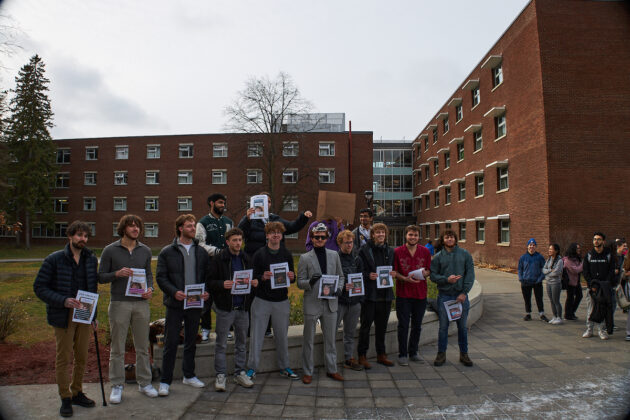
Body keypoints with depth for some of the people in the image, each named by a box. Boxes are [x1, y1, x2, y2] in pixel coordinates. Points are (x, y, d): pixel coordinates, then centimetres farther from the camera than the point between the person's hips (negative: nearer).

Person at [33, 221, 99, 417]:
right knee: (63, 357, 4)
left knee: (82, 357, 11)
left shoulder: (91, 259, 6)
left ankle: (77, 392, 29)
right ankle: (65, 398, 19)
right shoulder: (54, 260, -7)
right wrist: (63, 301, -21)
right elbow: (39, 287, -7)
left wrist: (93, 315, 10)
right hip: (63, 316, -4)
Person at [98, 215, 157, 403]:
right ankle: (117, 386, 20)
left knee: (143, 346, 10)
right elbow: (101, 276, 0)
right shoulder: (110, 250, -2)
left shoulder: (145, 250, 8)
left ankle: (145, 383, 22)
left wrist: (150, 288, -4)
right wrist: (117, 274, -18)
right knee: (117, 348, 6)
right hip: (119, 303, -3)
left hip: (141, 303, 3)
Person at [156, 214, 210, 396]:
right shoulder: (167, 252, -1)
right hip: (175, 305, -3)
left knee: (191, 341, 15)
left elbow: (207, 275, 12)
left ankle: (189, 375, 30)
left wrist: (206, 291, -6)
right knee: (171, 343, 2)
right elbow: (161, 277, -4)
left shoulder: (201, 252, 9)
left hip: (195, 304, 4)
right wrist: (174, 292, -19)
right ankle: (165, 381, 14)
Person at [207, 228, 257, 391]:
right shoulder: (219, 258, -6)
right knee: (221, 344, 5)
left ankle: (240, 373, 26)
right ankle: (220, 375, 17)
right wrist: (222, 284, -25)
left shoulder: (246, 258, 9)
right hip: (225, 307, -4)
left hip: (242, 307, 5)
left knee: (241, 342, 14)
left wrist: (255, 282, -4)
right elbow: (210, 281, -7)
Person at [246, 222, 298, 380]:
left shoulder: (287, 254, 6)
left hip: (282, 301, 2)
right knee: (256, 335, 4)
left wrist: (292, 277, -12)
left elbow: (292, 278, 11)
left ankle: (284, 367, 26)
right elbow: (253, 277, -4)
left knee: (282, 335, 11)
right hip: (261, 300, -2)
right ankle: (252, 368, 18)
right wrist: (262, 277, -24)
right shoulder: (259, 254, -3)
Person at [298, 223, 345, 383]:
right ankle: (308, 372, 22)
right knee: (309, 340, 8)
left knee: (330, 339, 14)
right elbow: (300, 282, -3)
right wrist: (310, 282, -23)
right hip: (312, 304, -3)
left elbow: (340, 276, 14)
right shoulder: (305, 258, -3)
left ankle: (332, 370, 29)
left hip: (330, 303, 3)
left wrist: (339, 288, -6)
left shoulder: (334, 255, 6)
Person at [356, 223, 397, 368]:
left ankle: (381, 355, 27)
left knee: (382, 326, 14)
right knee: (365, 326, 2)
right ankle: (362, 356, 13)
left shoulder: (390, 251, 11)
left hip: (385, 294, 5)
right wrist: (368, 276, -21)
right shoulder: (364, 250, -5)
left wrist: (393, 274, -2)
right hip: (369, 294, -5)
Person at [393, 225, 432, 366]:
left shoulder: (425, 252, 4)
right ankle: (402, 354, 14)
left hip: (420, 294, 3)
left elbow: (429, 270, 11)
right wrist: (405, 279, -17)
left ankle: (413, 352, 28)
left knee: (417, 325, 13)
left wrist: (425, 273, -12)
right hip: (403, 294, -3)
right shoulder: (397, 251, -3)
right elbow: (394, 272, 0)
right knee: (403, 325, 2)